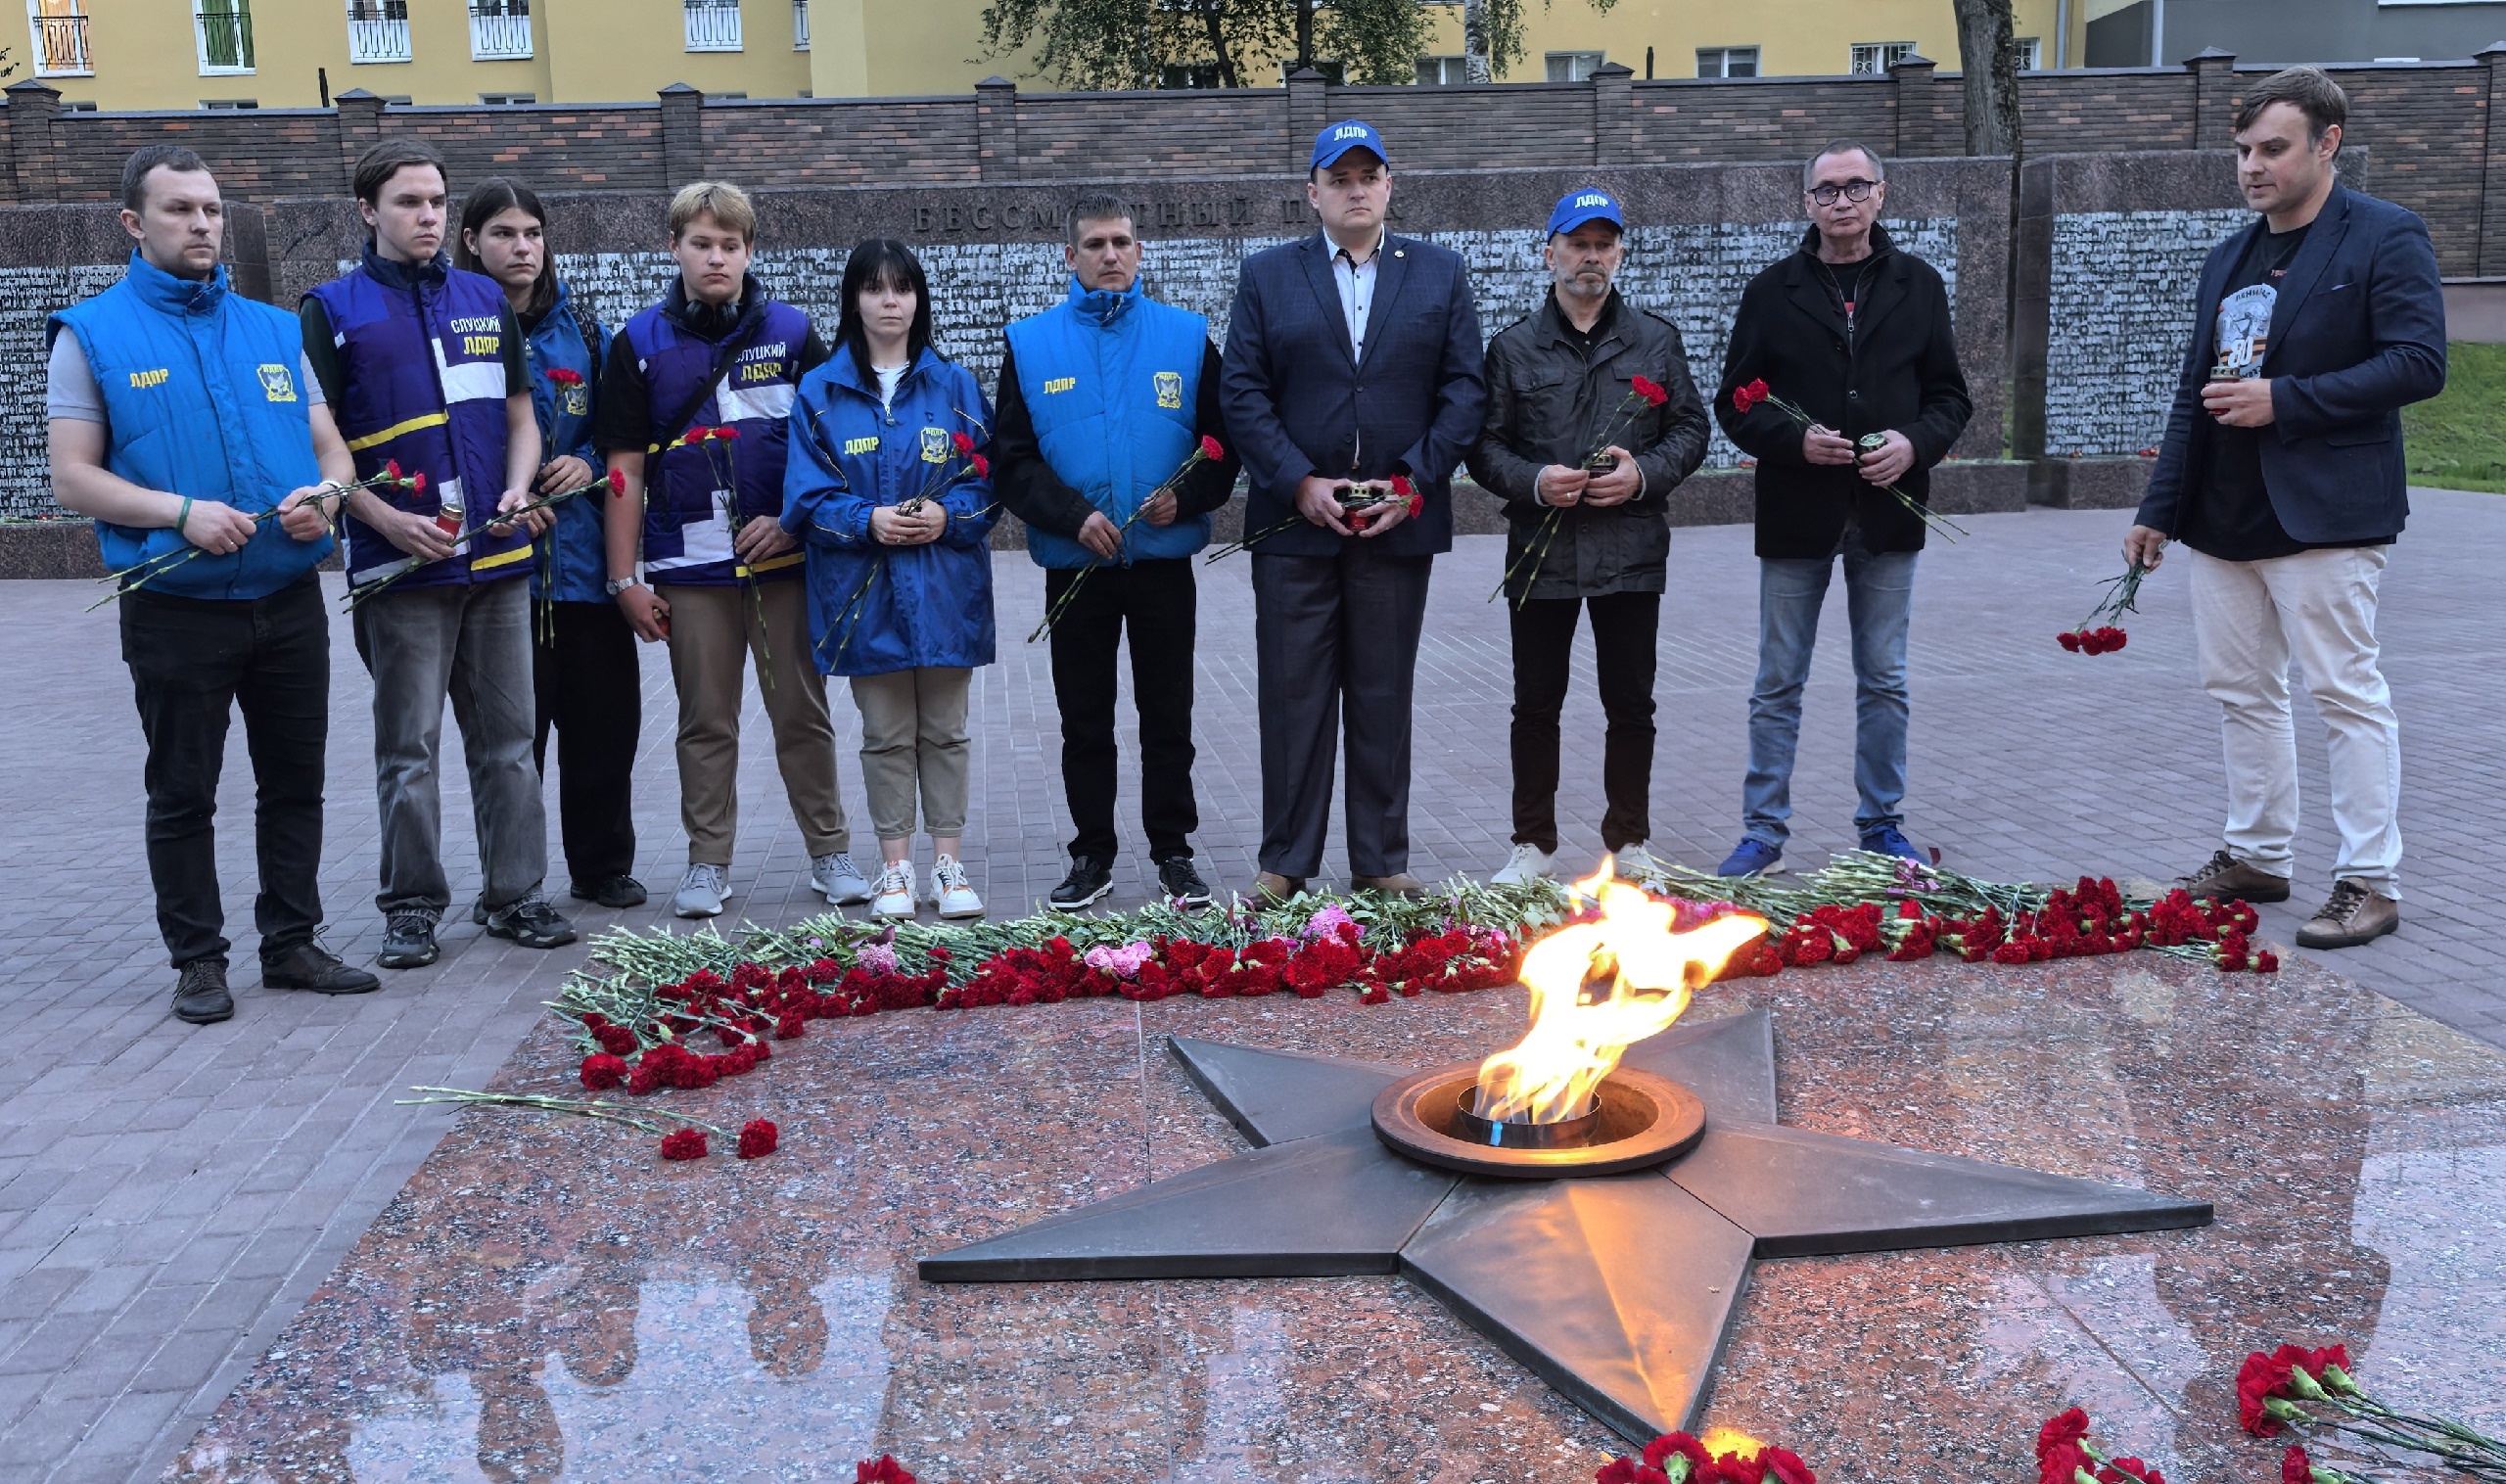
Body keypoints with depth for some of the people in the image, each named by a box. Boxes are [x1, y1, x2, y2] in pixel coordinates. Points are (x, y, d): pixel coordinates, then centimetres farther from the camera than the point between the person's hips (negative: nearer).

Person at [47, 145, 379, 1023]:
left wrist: (321, 498, -10)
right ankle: (197, 961, 18)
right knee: (183, 795, 7)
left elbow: (332, 448, 13)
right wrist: (182, 511, -19)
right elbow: (73, 478, -5)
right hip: (176, 609, -3)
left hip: (289, 600, 4)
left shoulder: (275, 330, 11)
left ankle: (292, 943, 23)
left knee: (295, 784, 10)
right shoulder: (94, 335, 0)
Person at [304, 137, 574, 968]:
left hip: (498, 557, 3)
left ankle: (515, 894, 16)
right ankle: (412, 906, 13)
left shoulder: (487, 301, 13)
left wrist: (518, 492, -3)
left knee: (508, 736, 7)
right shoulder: (333, 310, 2)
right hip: (401, 564, -3)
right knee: (408, 745, 2)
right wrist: (387, 520, -15)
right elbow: (319, 437, -4)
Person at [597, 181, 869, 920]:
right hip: (690, 569, 0)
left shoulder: (792, 332, 4)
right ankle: (707, 864, 17)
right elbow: (626, 470, 4)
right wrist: (624, 578, 1)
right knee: (705, 722, 8)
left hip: (784, 560, 0)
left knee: (803, 714, 5)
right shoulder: (640, 343, 5)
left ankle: (831, 853, 16)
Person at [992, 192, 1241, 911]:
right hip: (1073, 569, 0)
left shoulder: (1187, 337, 4)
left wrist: (1186, 498, -12)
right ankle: (1092, 856, 19)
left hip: (1165, 563, 0)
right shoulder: (1030, 344, 3)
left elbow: (1223, 443, 5)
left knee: (1168, 718, 7)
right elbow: (1011, 460, 0)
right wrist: (1074, 515, -14)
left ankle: (1173, 852, 17)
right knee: (1085, 724, 8)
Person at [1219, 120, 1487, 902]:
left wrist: (1415, 481, -8)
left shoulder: (1440, 273, 9)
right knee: (1292, 697, 2)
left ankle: (1381, 861, 16)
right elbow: (1242, 393, 0)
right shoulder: (1266, 276, 7)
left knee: (1384, 697, 7)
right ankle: (1285, 862, 11)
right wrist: (1298, 482, -10)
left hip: (1399, 522, 1)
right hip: (1296, 521, -1)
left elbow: (1465, 388, 4)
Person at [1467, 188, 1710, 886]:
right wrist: (1533, 482, -14)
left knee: (1630, 703, 6)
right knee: (1536, 704, 5)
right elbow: (1485, 444, 5)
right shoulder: (1513, 346, 6)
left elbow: (1690, 429, 9)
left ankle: (1628, 840, 20)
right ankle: (1534, 843, 17)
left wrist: (1644, 475, -9)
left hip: (1631, 551, 1)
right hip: (1540, 551, 0)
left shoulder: (1657, 339, 9)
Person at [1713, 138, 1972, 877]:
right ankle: (1764, 830, 13)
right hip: (1797, 514, -1)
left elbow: (1949, 394, 8)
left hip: (1887, 512, 1)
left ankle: (1882, 824, 22)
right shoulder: (1772, 291, 2)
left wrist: (1916, 443, -11)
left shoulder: (1920, 285, 6)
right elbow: (1735, 404, 1)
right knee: (1779, 684, 5)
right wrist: (1795, 440, -16)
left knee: (1885, 682, 10)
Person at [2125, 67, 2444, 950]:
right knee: (2239, 690, 12)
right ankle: (2256, 858, 23)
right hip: (2223, 516, 8)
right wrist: (2160, 507, 13)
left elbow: (2419, 363, -15)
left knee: (2346, 692, -4)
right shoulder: (2229, 260, 16)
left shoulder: (2385, 238, -6)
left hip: (2323, 514, -8)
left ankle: (2369, 883, 3)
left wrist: (2284, 399, -19)